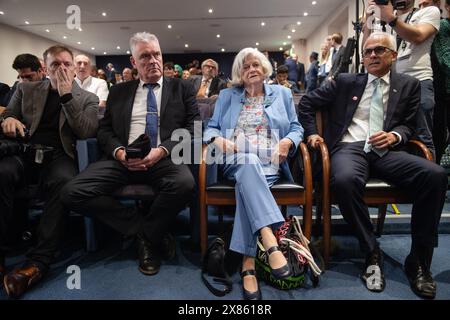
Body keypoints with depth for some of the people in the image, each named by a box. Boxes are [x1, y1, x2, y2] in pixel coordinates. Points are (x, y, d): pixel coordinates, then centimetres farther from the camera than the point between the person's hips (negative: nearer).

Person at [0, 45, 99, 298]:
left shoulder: (87, 99, 12)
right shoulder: (26, 89, 19)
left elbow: (87, 132, -3)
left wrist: (67, 95, -8)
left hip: (59, 156, -2)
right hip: (25, 153, 2)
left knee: (63, 181, -37)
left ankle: (39, 261, -35)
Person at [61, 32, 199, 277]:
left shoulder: (182, 88, 13)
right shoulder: (118, 92, 20)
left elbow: (192, 128, 3)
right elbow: (104, 130, 15)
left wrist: (161, 150, -13)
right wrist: (119, 151, -8)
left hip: (164, 159, -2)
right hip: (123, 160, 3)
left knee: (184, 183, -36)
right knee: (73, 192, -20)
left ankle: (148, 237, -8)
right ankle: (146, 230, -8)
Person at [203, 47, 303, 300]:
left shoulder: (282, 94, 21)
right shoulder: (227, 96, 22)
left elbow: (297, 128, 16)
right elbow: (211, 127, 14)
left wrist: (288, 142, -7)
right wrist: (218, 140, -9)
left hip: (270, 163, 0)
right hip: (236, 161, 0)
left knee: (247, 182, -36)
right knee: (248, 162, -39)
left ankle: (248, 263, -38)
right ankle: (271, 243, -51)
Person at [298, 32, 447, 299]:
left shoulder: (409, 85, 18)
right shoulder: (346, 82, 15)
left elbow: (409, 126, 14)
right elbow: (307, 103, 19)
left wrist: (394, 135, -8)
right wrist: (312, 133, 7)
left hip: (387, 151, 2)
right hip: (350, 148, -1)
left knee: (436, 175, -28)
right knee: (345, 180, -38)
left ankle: (419, 261, -14)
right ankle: (373, 253, -17)